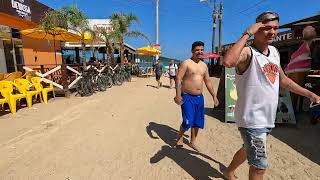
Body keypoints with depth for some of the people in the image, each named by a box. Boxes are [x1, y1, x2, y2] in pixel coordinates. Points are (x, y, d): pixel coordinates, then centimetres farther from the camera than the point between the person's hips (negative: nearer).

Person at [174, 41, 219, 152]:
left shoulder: (204, 65, 13)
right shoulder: (186, 63, -7)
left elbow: (208, 82, 17)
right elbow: (178, 79, -14)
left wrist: (214, 96, 14)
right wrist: (178, 95, -25)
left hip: (199, 97, 6)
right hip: (187, 97, -6)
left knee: (198, 122, 12)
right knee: (188, 121, -8)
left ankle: (192, 142, 31)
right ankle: (180, 136, 23)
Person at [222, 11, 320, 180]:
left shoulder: (274, 51, 8)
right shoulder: (247, 52, -17)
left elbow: (283, 80, 20)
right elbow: (228, 61, -41)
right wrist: (247, 33, -30)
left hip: (267, 119, 9)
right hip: (251, 119, -8)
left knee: (248, 150, 26)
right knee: (259, 166, 1)